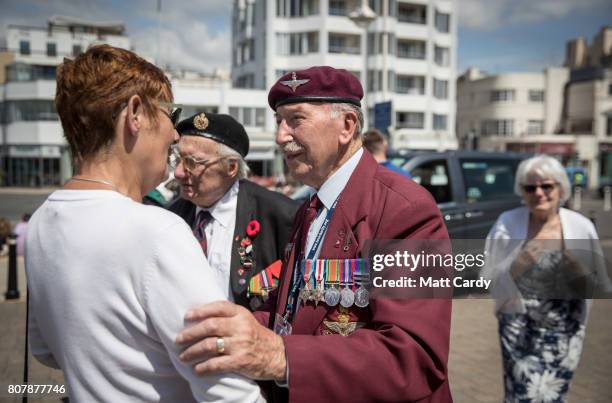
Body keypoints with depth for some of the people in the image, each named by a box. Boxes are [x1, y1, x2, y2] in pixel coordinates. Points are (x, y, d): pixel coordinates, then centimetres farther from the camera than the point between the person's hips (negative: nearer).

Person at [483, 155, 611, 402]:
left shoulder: (581, 226, -6)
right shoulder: (507, 224, -9)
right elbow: (491, 278, -3)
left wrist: (578, 273, -18)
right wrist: (519, 264, -20)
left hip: (564, 329, 2)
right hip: (519, 326, -1)